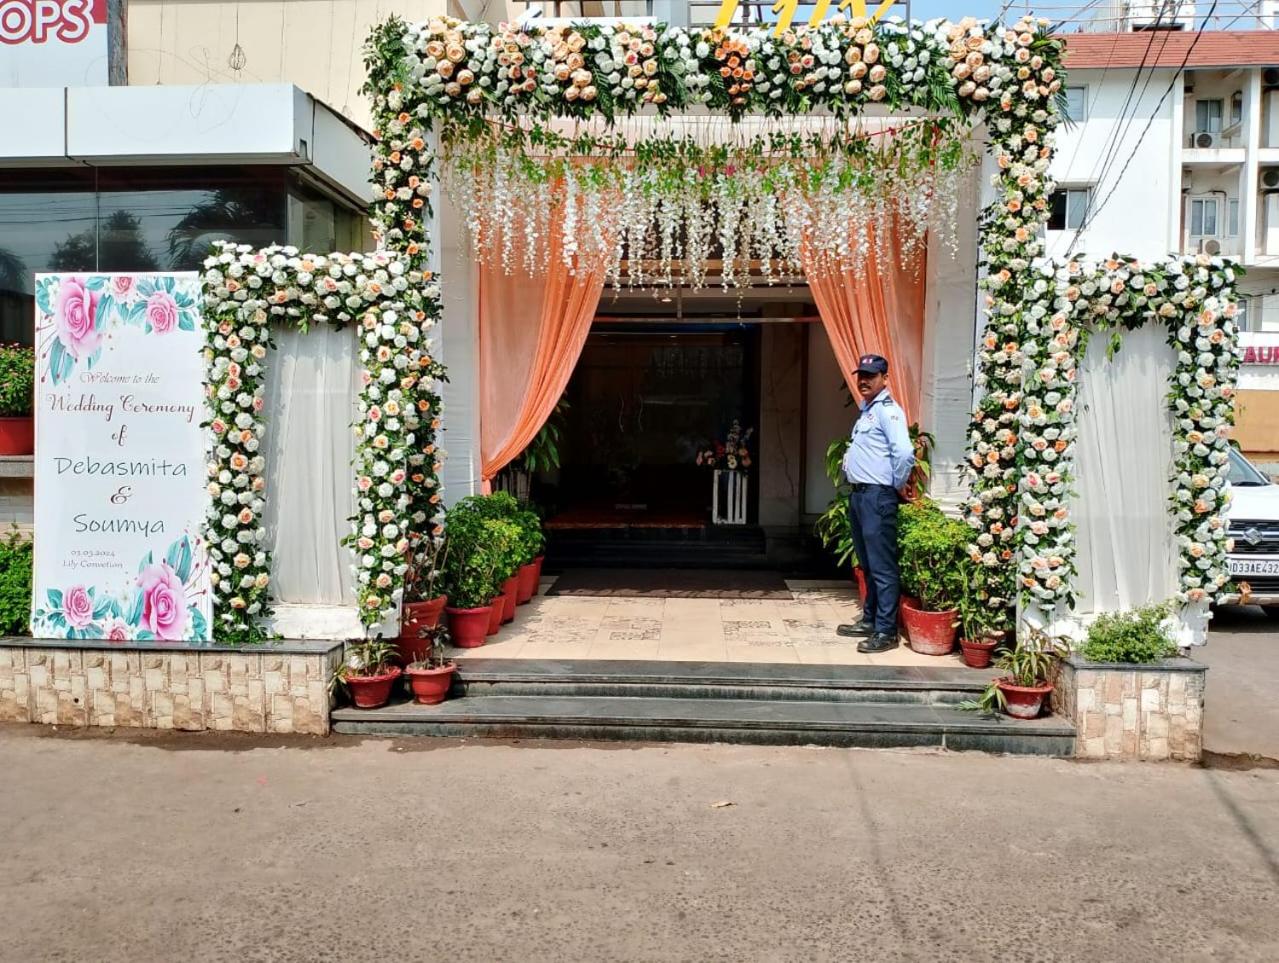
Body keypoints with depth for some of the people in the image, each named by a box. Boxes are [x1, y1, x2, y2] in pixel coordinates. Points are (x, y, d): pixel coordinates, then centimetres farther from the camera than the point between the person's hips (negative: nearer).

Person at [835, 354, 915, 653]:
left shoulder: (887, 410, -13)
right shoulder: (866, 411, 18)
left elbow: (904, 452, -24)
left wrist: (899, 485, -13)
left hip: (878, 496, -10)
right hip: (859, 494, 10)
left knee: (882, 566, -6)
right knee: (868, 565, 17)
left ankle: (886, 632, -3)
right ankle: (870, 620, 26)